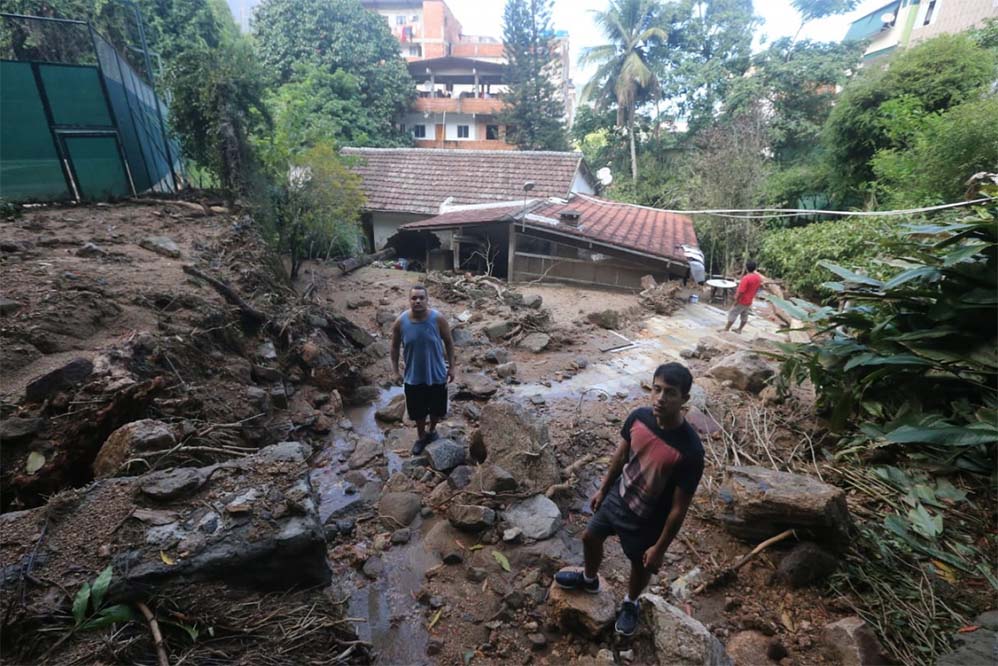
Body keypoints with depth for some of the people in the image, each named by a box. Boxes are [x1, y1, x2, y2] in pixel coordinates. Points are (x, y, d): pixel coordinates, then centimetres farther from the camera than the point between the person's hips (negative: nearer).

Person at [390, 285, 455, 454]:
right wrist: (395, 371, 0)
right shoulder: (400, 322, -14)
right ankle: (421, 436, 45)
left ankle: (432, 431, 49)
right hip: (414, 376, 1)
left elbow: (449, 342, -4)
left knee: (436, 409, 18)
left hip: (436, 374, 0)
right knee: (418, 411, 17)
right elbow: (395, 347, 0)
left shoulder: (438, 319, -18)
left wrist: (451, 367, -1)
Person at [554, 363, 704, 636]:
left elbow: (679, 508, -22)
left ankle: (630, 604, 58)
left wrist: (660, 547, -12)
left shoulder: (690, 450, -34)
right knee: (590, 537, 24)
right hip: (618, 497, 5)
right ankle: (589, 579, 57)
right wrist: (602, 489, 10)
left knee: (640, 566, 24)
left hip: (646, 520, -4)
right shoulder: (638, 417, -19)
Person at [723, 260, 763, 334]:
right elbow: (757, 289, 11)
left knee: (732, 314, 1)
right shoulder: (758, 277, 0)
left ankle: (726, 329, 6)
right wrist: (751, 297, 21)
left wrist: (736, 301, -17)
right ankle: (739, 329, 28)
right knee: (744, 316, 16)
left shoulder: (746, 278, -26)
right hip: (749, 301, 8)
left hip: (742, 301, -8)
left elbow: (741, 292, -25)